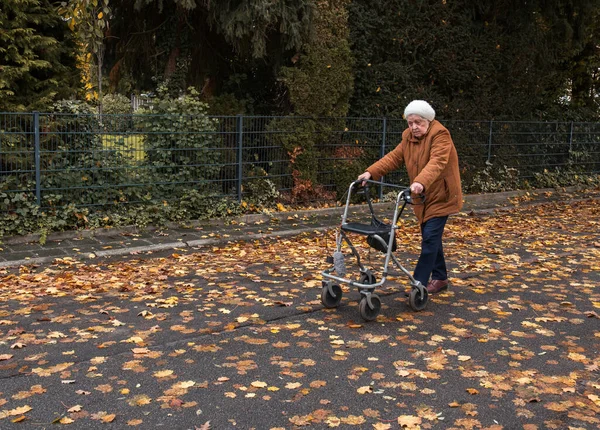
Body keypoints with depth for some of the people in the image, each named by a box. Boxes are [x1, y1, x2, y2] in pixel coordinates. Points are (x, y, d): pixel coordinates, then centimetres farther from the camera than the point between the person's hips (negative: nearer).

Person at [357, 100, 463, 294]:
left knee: (430, 237, -12)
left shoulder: (440, 135, -19)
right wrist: (371, 172, -14)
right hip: (423, 197, 8)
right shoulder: (409, 137, 6)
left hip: (440, 196, -8)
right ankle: (440, 278, 27)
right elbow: (394, 157, 1)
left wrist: (421, 182, -51)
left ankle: (419, 284, -11)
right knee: (431, 237, 14)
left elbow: (437, 162, -34)